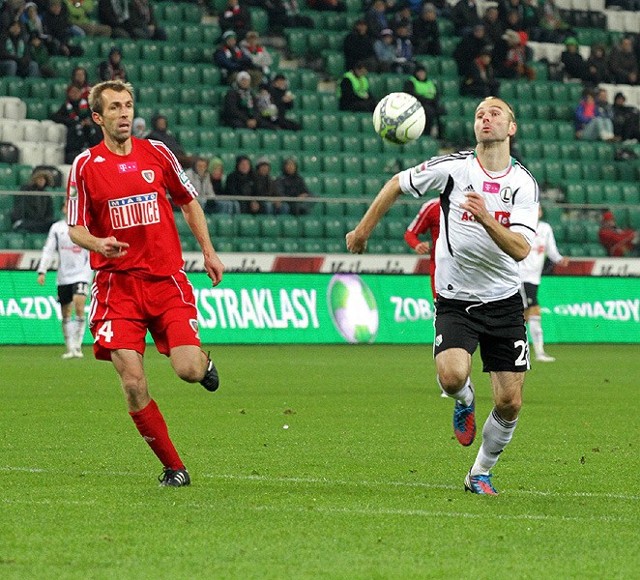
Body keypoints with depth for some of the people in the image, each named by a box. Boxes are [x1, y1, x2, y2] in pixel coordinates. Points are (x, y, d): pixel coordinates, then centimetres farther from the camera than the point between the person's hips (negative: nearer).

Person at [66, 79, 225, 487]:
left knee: (188, 370, -13)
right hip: (117, 284, -1)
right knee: (133, 385, -10)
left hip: (167, 280, 1)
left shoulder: (156, 153, 6)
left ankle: (204, 361, 27)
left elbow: (189, 201, 18)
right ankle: (174, 468, 5)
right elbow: (76, 228, 2)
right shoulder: (86, 166, 0)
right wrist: (97, 243, -19)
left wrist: (208, 252, 15)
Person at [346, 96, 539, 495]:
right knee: (452, 375, -28)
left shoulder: (525, 185, -5)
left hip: (504, 301, 1)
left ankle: (481, 473, 23)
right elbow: (397, 184, 8)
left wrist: (486, 219, -33)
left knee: (510, 403, -3)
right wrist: (363, 230, 15)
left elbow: (521, 249, -17)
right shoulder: (453, 168, -8)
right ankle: (465, 400, 11)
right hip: (455, 300, -1)